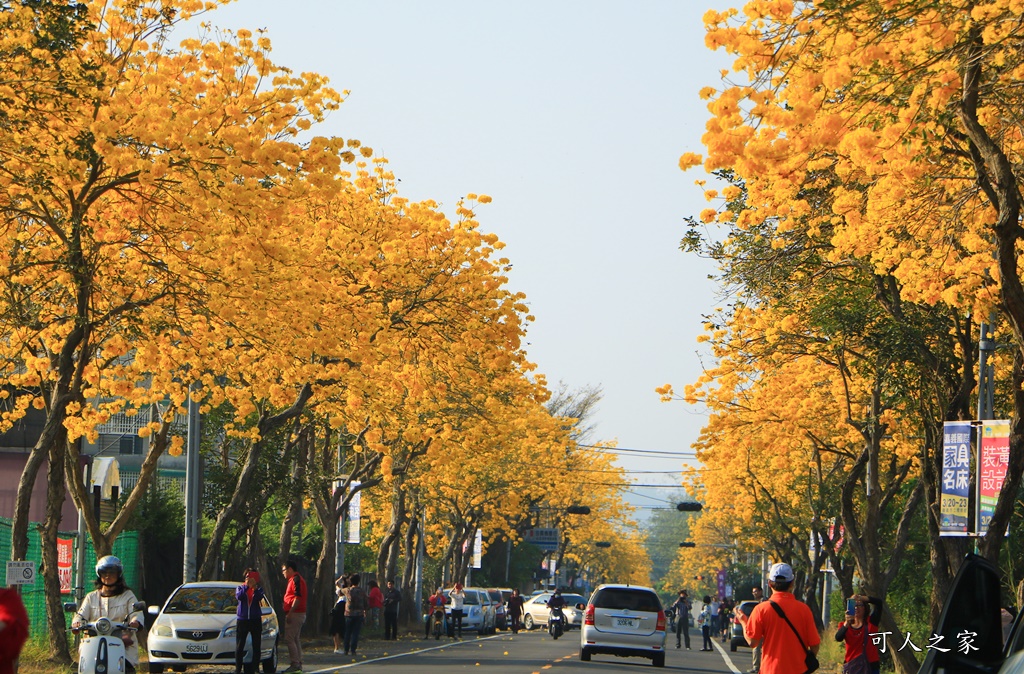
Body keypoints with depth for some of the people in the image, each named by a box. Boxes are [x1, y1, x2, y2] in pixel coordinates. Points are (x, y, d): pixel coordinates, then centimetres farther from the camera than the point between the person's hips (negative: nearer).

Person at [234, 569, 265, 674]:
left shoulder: (258, 588, 8)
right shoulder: (240, 588, 10)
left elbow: (259, 597, -14)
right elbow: (239, 596, -13)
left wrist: (255, 587, -27)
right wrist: (246, 586, -21)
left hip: (255, 619, 0)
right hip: (242, 619, 0)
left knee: (256, 646, -1)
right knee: (239, 647, -1)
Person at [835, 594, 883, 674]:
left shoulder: (871, 622, 6)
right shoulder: (845, 625, 8)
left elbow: (878, 603, -10)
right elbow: (838, 638, -14)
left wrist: (862, 598, -26)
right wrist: (846, 624, -32)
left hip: (871, 666, -1)